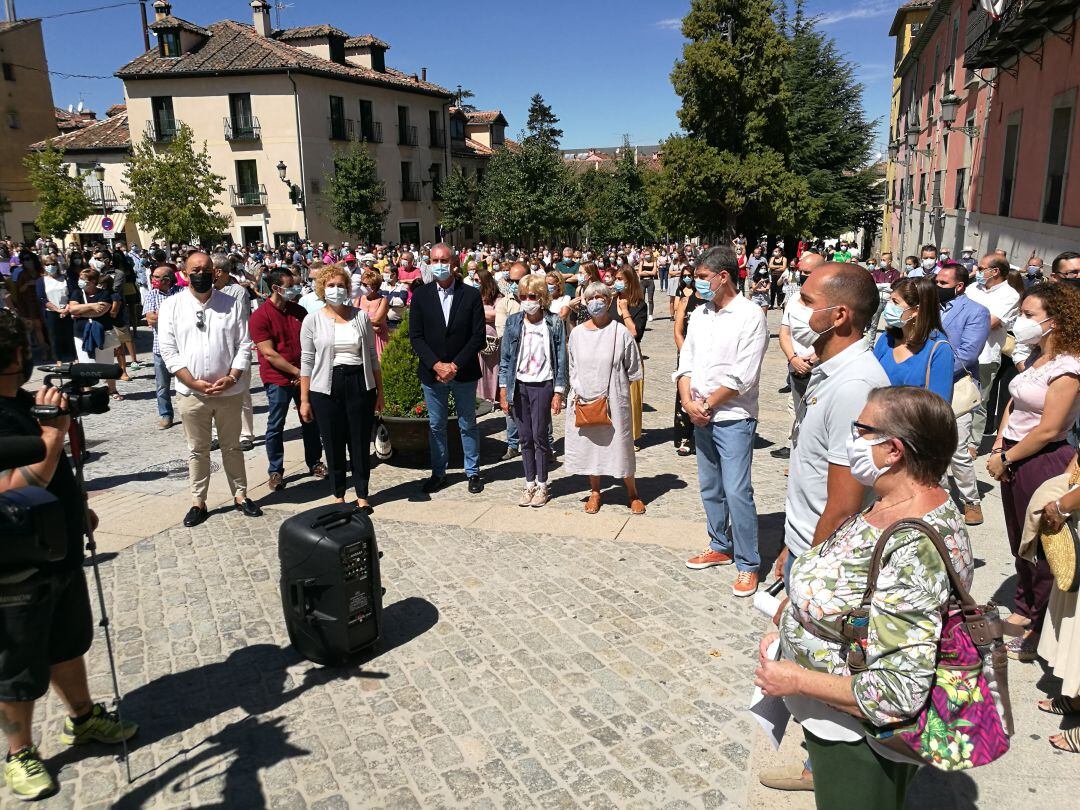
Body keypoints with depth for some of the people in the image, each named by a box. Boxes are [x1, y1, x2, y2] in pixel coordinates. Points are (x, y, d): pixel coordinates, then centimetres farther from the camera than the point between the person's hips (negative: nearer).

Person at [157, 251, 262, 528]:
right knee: (197, 450, 11)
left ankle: (240, 495, 26)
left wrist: (232, 377, -12)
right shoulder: (171, 306, -1)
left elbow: (244, 344, 0)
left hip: (229, 390, 1)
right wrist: (195, 383, -13)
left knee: (232, 446, 14)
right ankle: (198, 502, 21)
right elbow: (168, 351, -4)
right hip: (192, 393, 0)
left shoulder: (231, 303, 1)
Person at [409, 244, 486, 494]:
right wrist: (436, 365, -13)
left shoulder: (471, 295, -3)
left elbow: (478, 336, -6)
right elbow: (416, 337, -2)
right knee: (436, 425, 11)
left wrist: (455, 365, -13)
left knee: (468, 424, 10)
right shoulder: (420, 296, 1)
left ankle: (473, 472, 22)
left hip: (464, 372, -1)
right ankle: (438, 472, 24)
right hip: (432, 373, 1)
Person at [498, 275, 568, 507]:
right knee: (525, 437, 9)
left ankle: (542, 485, 15)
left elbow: (561, 359, -3)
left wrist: (559, 392, -7)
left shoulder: (554, 323, -5)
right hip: (518, 385, 3)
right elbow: (505, 357, 6)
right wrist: (503, 390, 2)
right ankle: (529, 483, 21)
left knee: (540, 436, 1)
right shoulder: (513, 322, 3)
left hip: (542, 385, -3)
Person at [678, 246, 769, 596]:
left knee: (736, 492, -7)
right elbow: (686, 363, 9)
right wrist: (688, 402, -7)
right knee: (710, 488, 17)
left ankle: (748, 565, 7)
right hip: (702, 418, 7)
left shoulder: (750, 316, -12)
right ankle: (720, 547, 34)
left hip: (733, 417, -7)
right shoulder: (699, 315, 10)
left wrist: (707, 404, -12)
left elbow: (742, 376, -17)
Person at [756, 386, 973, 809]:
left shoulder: (913, 554, -35)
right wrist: (788, 633, 4)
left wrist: (797, 680, -23)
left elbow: (897, 694, -33)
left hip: (860, 741, -8)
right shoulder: (894, 504, -4)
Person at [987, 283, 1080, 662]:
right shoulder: (1036, 358, 9)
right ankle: (1024, 610, 37)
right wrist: (998, 449, 0)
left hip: (1042, 461, -8)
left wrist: (1005, 459, -11)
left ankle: (1041, 630, 18)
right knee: (1019, 541, 19)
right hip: (1014, 459, 8)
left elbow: (1048, 430, -20)